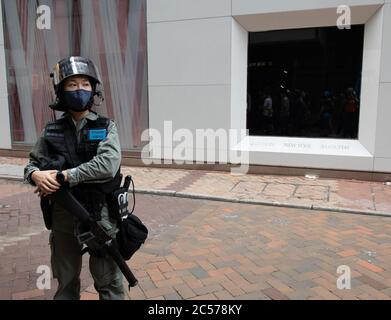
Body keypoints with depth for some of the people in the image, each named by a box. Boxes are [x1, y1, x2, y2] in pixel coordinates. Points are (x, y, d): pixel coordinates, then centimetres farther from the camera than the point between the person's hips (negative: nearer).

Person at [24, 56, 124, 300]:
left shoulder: (106, 127, -5)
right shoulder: (52, 131, 3)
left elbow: (108, 165, -20)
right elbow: (31, 164, 9)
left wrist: (64, 176, -20)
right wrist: (36, 175, -14)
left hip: (100, 216, -2)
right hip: (63, 216, 3)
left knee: (108, 282, 12)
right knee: (66, 282, 21)